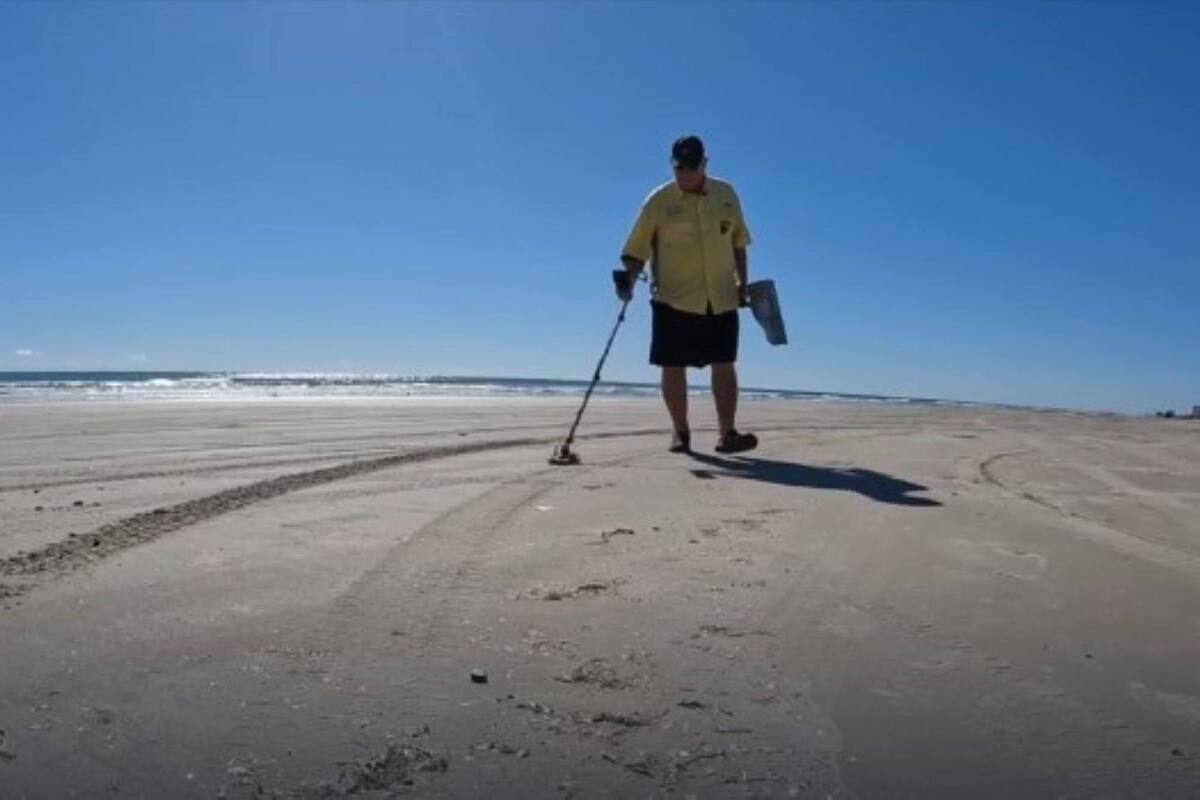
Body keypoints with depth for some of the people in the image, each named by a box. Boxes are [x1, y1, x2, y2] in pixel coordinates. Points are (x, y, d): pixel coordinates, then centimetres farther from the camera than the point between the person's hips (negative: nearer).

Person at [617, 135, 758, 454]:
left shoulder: (726, 195, 9)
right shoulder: (659, 201, -2)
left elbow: (738, 242, 17)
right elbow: (637, 249, -3)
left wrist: (742, 281, 10)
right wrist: (629, 278, -19)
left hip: (721, 298, 2)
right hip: (673, 299, -2)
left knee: (724, 365, -3)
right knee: (673, 367, 1)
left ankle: (727, 433, -1)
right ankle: (680, 432, 13)